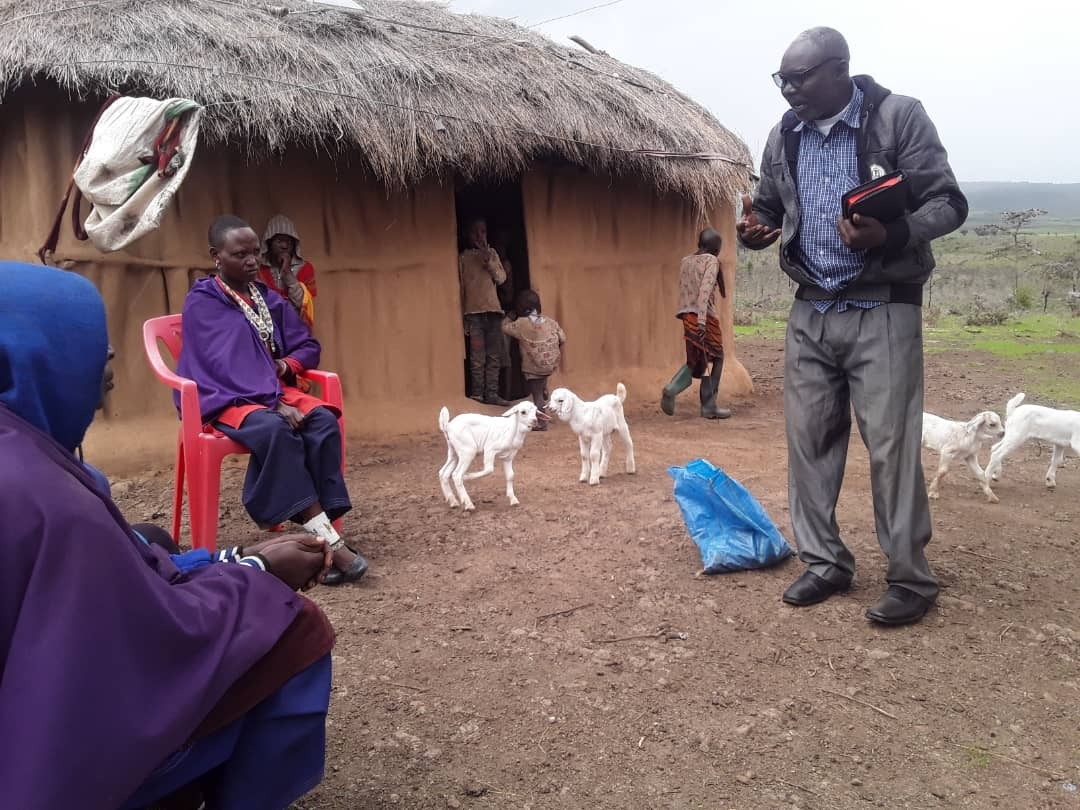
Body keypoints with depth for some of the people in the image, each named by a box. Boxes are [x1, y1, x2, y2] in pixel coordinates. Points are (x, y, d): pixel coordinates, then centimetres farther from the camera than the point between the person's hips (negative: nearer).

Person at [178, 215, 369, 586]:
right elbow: (227, 364, -17)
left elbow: (308, 344, 16)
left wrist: (287, 365, -7)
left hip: (274, 390, 6)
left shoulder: (268, 298, 12)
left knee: (323, 420, -25)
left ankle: (323, 533, -31)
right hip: (226, 399, -6)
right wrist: (274, 402, -27)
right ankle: (328, 541, -39)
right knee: (276, 429, -37)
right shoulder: (202, 303, -5)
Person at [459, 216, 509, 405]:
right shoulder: (463, 257, 6)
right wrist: (462, 317, -1)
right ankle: (477, 395, -3)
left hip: (493, 311, 3)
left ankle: (492, 394, 5)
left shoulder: (492, 253, 15)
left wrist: (488, 259, -9)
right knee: (478, 358, -7)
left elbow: (501, 278, 4)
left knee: (494, 357, 1)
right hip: (474, 313, -3)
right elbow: (460, 288, 4)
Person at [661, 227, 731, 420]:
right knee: (716, 359, 8)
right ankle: (709, 407, 9)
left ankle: (672, 389, -7)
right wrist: (702, 319, -25)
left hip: (687, 316, 7)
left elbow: (683, 290, 14)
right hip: (705, 317, -7)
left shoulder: (685, 262, 15)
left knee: (695, 361, 17)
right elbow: (705, 290, -18)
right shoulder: (711, 261, -5)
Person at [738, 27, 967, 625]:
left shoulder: (899, 117, -7)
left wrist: (892, 235, -28)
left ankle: (911, 580, 9)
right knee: (809, 438, 6)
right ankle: (825, 563, 20)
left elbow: (949, 203, -8)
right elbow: (769, 207, 19)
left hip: (882, 309, -5)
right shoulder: (783, 137, 8)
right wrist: (754, 230, -6)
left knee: (891, 444, -5)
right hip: (810, 311, 5)